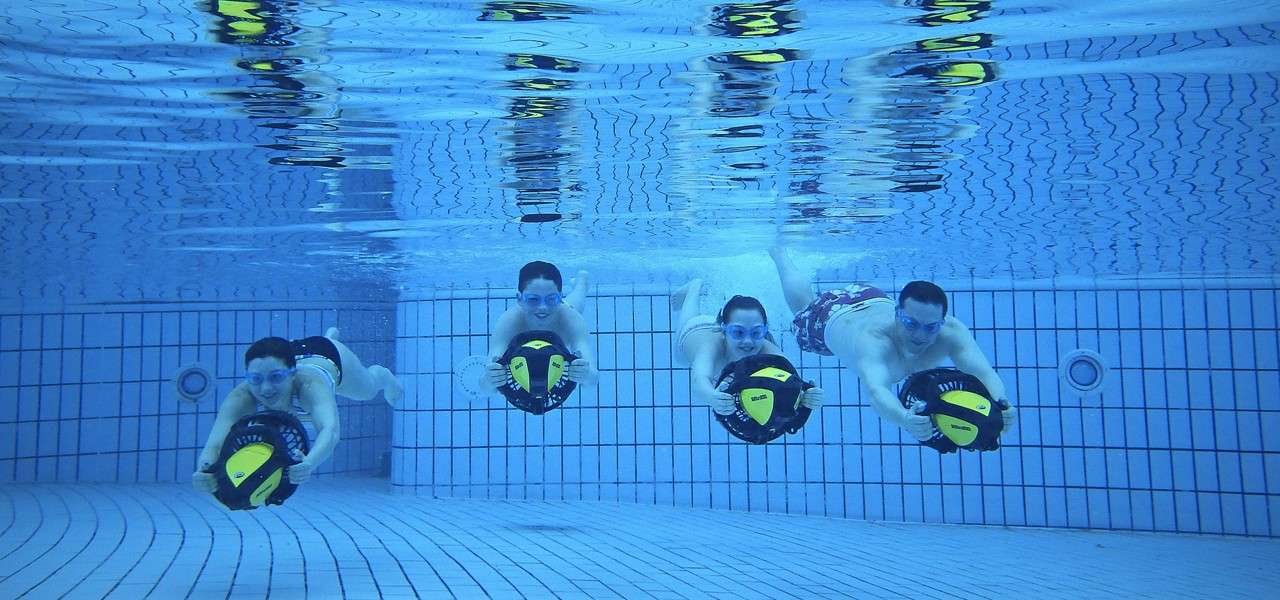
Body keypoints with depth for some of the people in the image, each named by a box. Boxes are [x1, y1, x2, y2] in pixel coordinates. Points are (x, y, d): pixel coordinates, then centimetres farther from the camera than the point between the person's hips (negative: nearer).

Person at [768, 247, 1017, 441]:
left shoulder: (951, 333, -44)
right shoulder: (873, 340, -55)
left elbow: (985, 373, -55)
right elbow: (876, 389, -72)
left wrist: (1001, 406, -77)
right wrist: (904, 419, -92)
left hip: (879, 303, 2)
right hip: (835, 316, -2)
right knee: (803, 304, 33)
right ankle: (780, 255, 60)